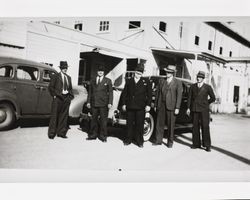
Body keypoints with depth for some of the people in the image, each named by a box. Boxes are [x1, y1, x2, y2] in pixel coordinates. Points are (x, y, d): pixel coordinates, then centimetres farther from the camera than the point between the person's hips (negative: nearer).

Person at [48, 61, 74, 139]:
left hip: (66, 98, 5)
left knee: (64, 116, 6)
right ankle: (51, 133, 5)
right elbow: (50, 87, -1)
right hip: (58, 98, -5)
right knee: (54, 115, -2)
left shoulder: (69, 77, 15)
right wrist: (54, 95, -7)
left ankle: (61, 133, 14)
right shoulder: (55, 76, 0)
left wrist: (70, 96, 6)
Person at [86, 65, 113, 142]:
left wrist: (110, 103, -7)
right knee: (94, 119, 8)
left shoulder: (108, 81, 4)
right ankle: (93, 135, 18)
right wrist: (88, 102, 8)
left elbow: (110, 92, 0)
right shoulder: (92, 81, 13)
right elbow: (90, 92, 15)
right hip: (94, 103, 3)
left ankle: (103, 136, 10)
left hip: (103, 104, -3)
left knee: (103, 120, 0)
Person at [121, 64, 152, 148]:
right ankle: (128, 139, 19)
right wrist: (124, 104, 5)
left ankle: (139, 141, 13)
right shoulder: (129, 81, 11)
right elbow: (124, 93, 11)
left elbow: (149, 94, 3)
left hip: (140, 107, -2)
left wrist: (148, 105, -4)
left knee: (139, 124, 3)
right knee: (129, 124, 7)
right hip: (130, 106, 2)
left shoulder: (146, 82, 5)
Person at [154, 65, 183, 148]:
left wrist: (177, 108, -9)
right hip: (161, 105, 3)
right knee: (159, 123, 5)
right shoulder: (161, 81, 11)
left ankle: (170, 142, 16)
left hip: (171, 106, -3)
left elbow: (179, 96, -4)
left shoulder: (178, 83, 0)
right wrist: (156, 104, 8)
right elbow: (158, 93, 12)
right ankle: (158, 140, 14)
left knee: (170, 125, 4)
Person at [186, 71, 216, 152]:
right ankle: (196, 144, 12)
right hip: (194, 109, 2)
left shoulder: (208, 87, 1)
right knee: (195, 127, 5)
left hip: (204, 110, -2)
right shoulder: (192, 86, 8)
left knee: (205, 127, -4)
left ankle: (207, 145, 1)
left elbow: (213, 98, 10)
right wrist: (188, 108, -1)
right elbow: (189, 97, 7)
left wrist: (205, 104, 10)